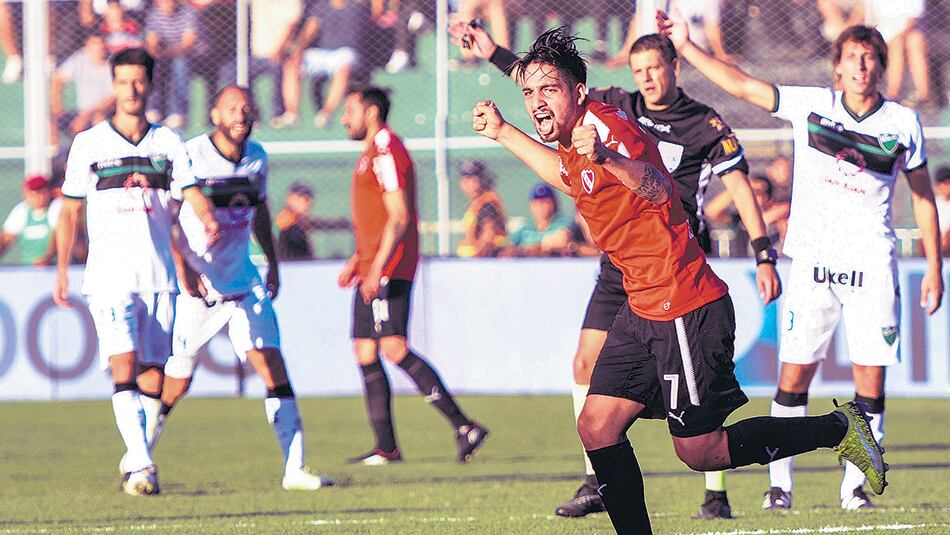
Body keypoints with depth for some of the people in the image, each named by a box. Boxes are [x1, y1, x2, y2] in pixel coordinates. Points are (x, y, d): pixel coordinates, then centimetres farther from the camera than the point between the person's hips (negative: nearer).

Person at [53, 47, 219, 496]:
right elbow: (70, 210, 10)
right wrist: (61, 271, 7)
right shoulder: (88, 144, 5)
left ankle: (135, 462, 16)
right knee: (124, 366, -17)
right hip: (109, 275, -2)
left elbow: (190, 191, -3)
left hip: (159, 275, 2)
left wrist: (207, 218, -26)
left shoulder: (168, 143, 8)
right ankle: (140, 464, -23)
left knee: (153, 375, 2)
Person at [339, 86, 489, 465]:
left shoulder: (387, 153, -11)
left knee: (394, 349, -19)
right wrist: (357, 262, 25)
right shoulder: (371, 154, 21)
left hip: (388, 270, -11)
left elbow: (399, 217, -18)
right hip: (372, 270, 11)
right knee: (365, 354, 7)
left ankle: (463, 426, -21)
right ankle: (386, 448, 9)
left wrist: (377, 268, -23)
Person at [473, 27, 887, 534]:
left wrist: (607, 157, -58)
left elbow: (658, 189, -38)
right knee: (596, 428, 0)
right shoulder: (575, 136, 9)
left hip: (686, 310, -9)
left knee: (700, 451, -1)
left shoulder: (604, 124, -19)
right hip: (643, 311, 9)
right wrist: (502, 131, 34)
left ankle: (839, 428, 12)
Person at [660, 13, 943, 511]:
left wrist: (933, 267, 9)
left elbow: (922, 196, 12)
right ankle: (779, 483, 3)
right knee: (794, 371, -3)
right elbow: (740, 85, 3)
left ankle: (855, 483, 6)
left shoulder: (903, 123, 3)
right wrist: (685, 46, -4)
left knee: (870, 375, -4)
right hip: (813, 259, 0)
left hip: (873, 263, 0)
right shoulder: (810, 105, 3)